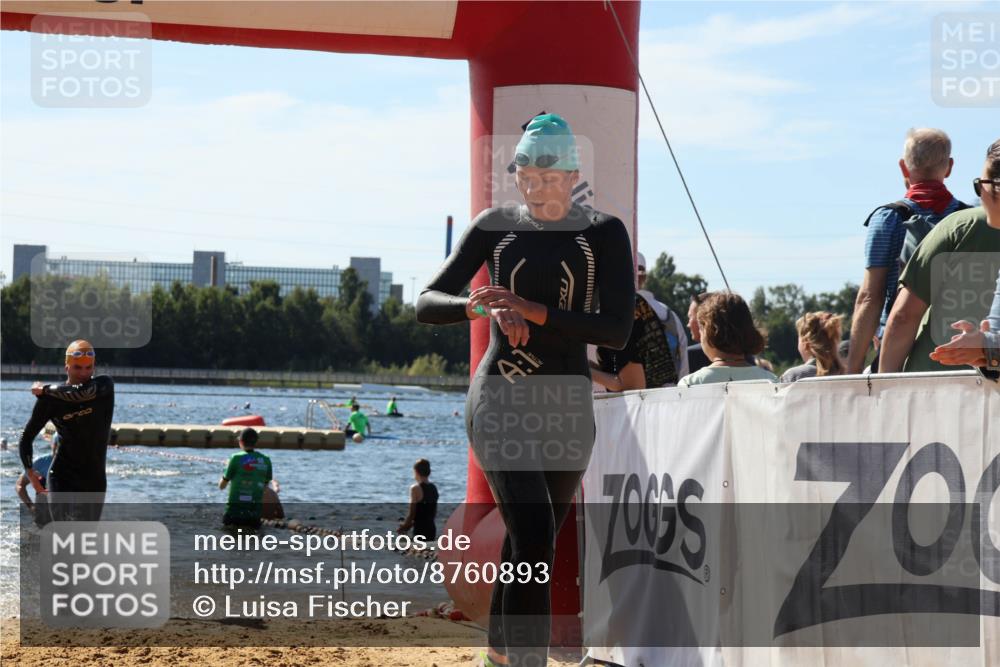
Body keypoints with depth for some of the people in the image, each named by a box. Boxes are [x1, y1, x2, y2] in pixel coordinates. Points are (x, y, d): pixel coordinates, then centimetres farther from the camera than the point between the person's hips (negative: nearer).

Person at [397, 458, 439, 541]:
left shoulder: (416, 489, -12)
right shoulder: (434, 488, 10)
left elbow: (412, 514, -13)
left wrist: (404, 526, 4)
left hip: (420, 530, -7)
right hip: (431, 528, 7)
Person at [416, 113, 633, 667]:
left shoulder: (604, 234, -3)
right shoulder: (495, 226, 1)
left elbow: (617, 331, -14)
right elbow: (427, 304, -1)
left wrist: (533, 311, -26)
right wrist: (479, 307, -23)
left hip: (567, 408, 2)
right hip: (499, 399, -2)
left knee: (531, 542, 14)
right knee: (533, 533, -21)